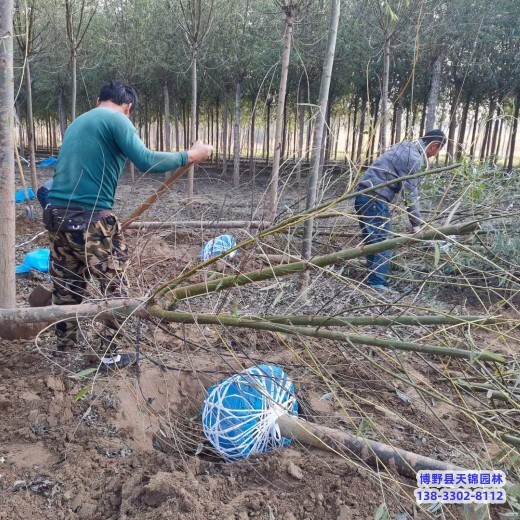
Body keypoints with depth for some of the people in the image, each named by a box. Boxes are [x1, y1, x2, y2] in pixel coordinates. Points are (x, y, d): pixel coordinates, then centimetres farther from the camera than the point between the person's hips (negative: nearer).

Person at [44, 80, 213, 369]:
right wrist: (189, 156, -9)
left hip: (57, 214, 8)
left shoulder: (78, 123, 23)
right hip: (91, 218, -8)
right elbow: (145, 161, -18)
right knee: (115, 286, 6)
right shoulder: (117, 119, -3)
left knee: (67, 285, 18)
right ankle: (110, 355, 14)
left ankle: (65, 345, 30)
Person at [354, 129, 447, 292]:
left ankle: (372, 279, 19)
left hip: (363, 193, 10)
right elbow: (411, 194, -10)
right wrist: (416, 223, -4)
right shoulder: (415, 158, -8)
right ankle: (377, 283, -10)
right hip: (375, 198, -10)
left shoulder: (405, 147, 20)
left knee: (371, 240, 13)